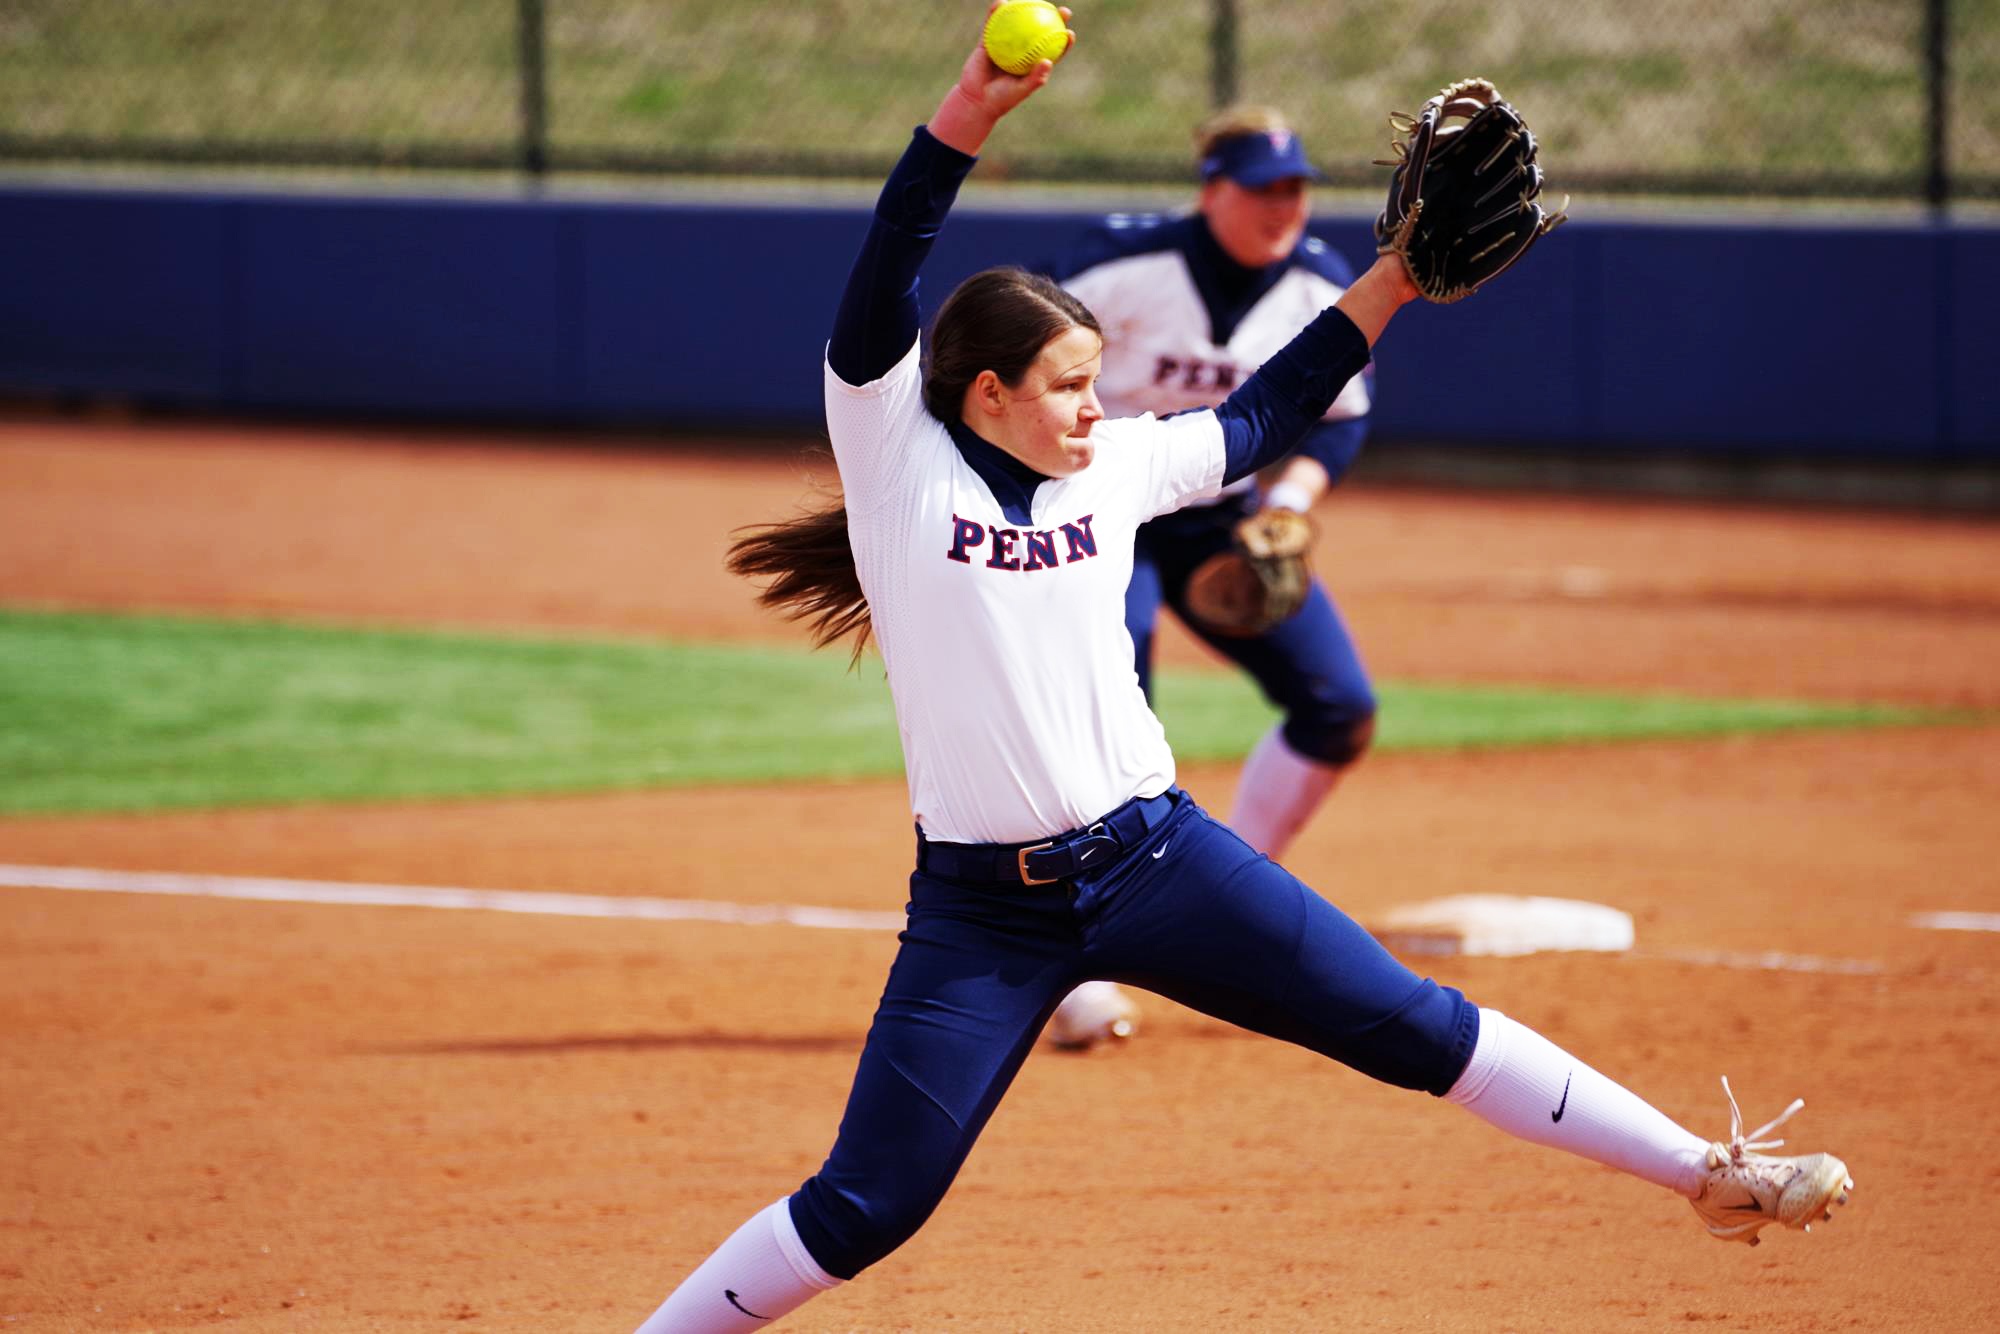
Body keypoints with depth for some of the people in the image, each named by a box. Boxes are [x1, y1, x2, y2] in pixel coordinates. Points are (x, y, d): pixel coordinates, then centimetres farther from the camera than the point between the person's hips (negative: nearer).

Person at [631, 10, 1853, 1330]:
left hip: (1153, 858, 4)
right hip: (981, 909, -4)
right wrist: (971, 108, -29)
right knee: (862, 1212, -6)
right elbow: (885, 280, -17)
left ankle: (1706, 1171, 7)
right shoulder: (899, 457, -4)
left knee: (1414, 1026, 1)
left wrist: (1388, 283, 16)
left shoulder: (1114, 466, 9)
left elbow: (1262, 419, 23)